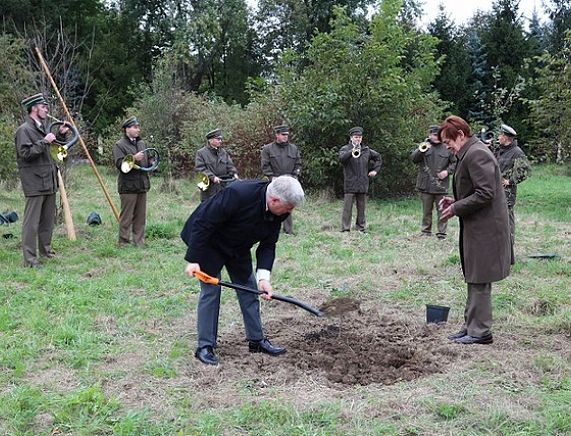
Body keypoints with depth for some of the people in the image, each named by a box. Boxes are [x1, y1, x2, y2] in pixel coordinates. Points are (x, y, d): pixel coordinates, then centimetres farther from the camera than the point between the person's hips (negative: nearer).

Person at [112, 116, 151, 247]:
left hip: (142, 185, 7)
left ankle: (139, 241, 18)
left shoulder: (142, 143, 17)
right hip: (128, 186, -7)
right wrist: (133, 158, -25)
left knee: (141, 216, 10)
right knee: (126, 216, -2)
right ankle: (123, 242, 5)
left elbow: (146, 162, 27)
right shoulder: (120, 145, -4)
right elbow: (119, 163, -16)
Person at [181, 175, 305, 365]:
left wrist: (263, 277, -21)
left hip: (238, 248, 7)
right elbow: (203, 223, -31)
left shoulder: (278, 211, -17)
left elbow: (268, 245, -8)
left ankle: (257, 339, 21)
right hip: (209, 243, -7)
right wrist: (194, 260, -28)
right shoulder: (238, 194, -38)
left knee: (249, 289, 9)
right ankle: (205, 346, 4)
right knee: (210, 291, -6)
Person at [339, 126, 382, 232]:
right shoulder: (345, 148, 1)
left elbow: (378, 158, 28)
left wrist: (375, 170, 17)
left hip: (363, 183, 4)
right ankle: (345, 228, -4)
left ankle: (361, 226, 18)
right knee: (347, 206, -6)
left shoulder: (366, 150, 15)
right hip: (350, 183, -4)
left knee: (361, 207, 9)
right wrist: (352, 152, -35)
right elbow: (341, 158, -21)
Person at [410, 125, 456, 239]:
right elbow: (413, 158, -8)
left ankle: (441, 233, 9)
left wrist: (447, 171, -6)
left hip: (441, 186, 0)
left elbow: (454, 163, 12)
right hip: (426, 186, 0)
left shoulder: (447, 149, 5)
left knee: (442, 211, 2)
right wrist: (421, 151, -26)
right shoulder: (424, 146, 4)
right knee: (426, 211, 10)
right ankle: (425, 232, 19)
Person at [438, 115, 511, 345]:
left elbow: (485, 193, -23)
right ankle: (471, 326, 24)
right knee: (474, 280, 15)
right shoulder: (469, 153, 15)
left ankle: (480, 331, 4)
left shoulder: (476, 154, -17)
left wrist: (456, 208, -16)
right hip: (476, 228, 11)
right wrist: (455, 200, 9)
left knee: (479, 282, -3)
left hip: (483, 229, -11)